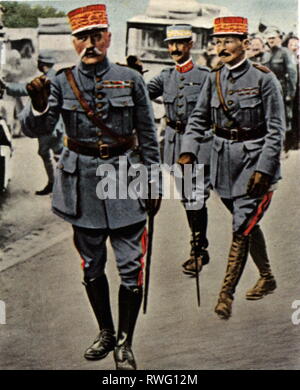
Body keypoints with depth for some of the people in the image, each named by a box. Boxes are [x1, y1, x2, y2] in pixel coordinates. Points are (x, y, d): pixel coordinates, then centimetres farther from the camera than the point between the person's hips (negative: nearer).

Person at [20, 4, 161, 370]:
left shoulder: (130, 79, -1)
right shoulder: (62, 81, 0)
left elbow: (148, 136, 4)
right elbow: (35, 128, -11)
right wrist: (39, 105, -33)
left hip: (125, 178, -1)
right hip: (82, 183, 1)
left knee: (131, 269, -1)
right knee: (91, 268, 14)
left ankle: (125, 344, 18)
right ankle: (105, 333, 35)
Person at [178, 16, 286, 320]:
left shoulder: (264, 78, -9)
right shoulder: (214, 79, 6)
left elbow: (276, 129, -10)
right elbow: (198, 119, 7)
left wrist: (263, 169, -17)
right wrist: (188, 151, -9)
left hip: (255, 161, -5)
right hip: (224, 161, 6)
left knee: (242, 227, -7)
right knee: (248, 223, 16)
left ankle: (226, 293, 1)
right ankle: (267, 278, 34)